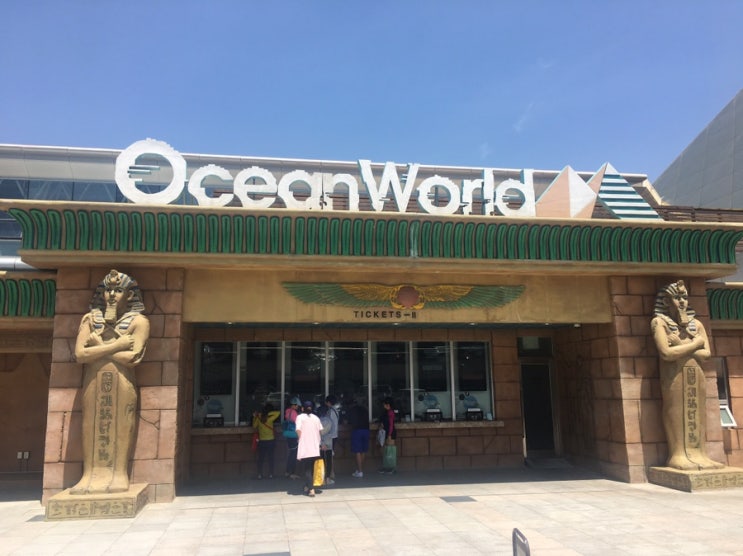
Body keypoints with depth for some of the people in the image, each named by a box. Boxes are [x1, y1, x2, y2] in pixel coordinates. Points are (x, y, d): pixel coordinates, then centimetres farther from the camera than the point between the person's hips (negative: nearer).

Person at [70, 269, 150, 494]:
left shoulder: (139, 321, 0)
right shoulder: (90, 319, 9)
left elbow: (132, 358, -12)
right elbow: (80, 354, -5)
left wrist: (99, 347, -5)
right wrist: (117, 345, -10)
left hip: (122, 383, -3)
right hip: (93, 383, 3)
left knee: (120, 428, -3)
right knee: (93, 428, 2)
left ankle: (118, 476, 2)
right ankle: (91, 475, 6)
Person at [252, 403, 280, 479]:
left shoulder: (258, 418, -6)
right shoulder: (270, 419, -15)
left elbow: (254, 426, 9)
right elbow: (278, 413, -13)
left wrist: (255, 417, 16)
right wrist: (269, 413, -12)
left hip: (261, 441, 2)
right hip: (270, 441, -2)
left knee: (261, 458, 10)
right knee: (270, 458, 8)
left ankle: (260, 474, 8)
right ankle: (270, 474, 7)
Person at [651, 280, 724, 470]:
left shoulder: (696, 324, 13)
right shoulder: (659, 322, -2)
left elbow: (706, 353, 4)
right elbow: (666, 353, -14)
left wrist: (680, 346, -8)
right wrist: (695, 344, -5)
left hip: (696, 375, 5)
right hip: (674, 376, -5)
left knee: (697, 413, 3)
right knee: (676, 413, -6)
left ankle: (698, 454, 6)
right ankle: (678, 456, -3)